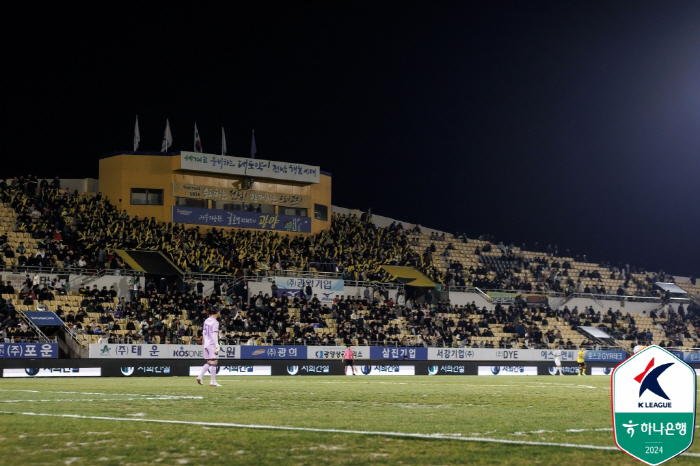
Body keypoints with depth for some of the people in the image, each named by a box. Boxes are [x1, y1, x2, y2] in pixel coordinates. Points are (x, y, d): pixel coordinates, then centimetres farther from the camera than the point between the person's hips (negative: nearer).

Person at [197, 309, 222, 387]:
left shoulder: (207, 320, 13)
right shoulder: (215, 322, -11)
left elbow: (203, 332, 18)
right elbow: (214, 334, -17)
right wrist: (217, 345, -18)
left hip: (206, 344, 8)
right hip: (212, 344, -8)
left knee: (209, 363, 15)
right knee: (213, 362, -6)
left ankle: (200, 377, 4)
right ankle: (213, 382, -7)